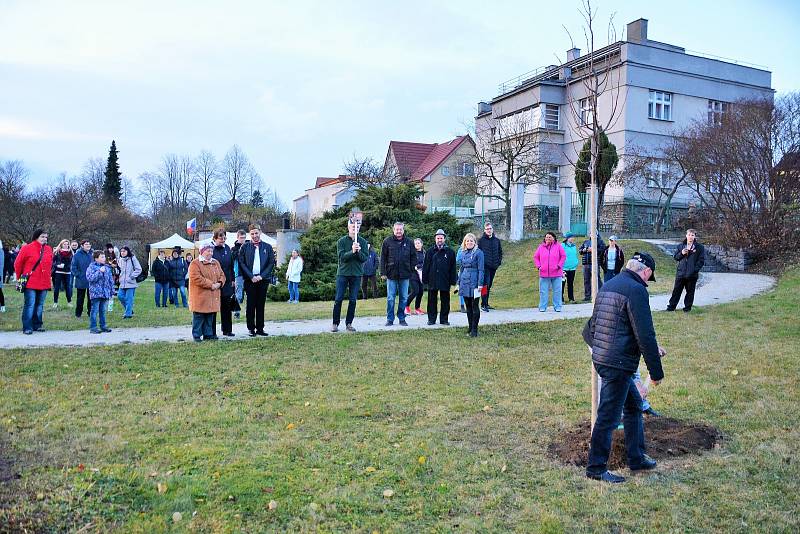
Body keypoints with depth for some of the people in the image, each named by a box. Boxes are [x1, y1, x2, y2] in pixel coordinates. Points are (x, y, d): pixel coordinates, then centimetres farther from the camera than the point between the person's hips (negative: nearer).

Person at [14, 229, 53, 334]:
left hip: (44, 283, 5)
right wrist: (20, 278, 7)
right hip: (30, 283, -5)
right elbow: (17, 264, 2)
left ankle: (37, 325, 21)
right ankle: (27, 327, 1)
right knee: (29, 305, -4)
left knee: (40, 305, 12)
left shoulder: (49, 249, 9)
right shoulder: (27, 248, -6)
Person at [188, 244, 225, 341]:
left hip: (213, 296, 7)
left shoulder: (216, 263, 16)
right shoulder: (195, 263, -8)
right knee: (198, 317, -2)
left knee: (210, 317, 10)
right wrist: (210, 285, -19)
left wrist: (219, 283, -6)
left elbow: (222, 275, 17)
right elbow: (195, 278, -19)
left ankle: (208, 334, 18)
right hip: (200, 296, -6)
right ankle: (197, 335, 6)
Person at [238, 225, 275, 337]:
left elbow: (272, 263, 4)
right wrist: (251, 276, -9)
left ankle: (260, 328, 13)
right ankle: (251, 329, 8)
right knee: (251, 305, 1)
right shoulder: (245, 247, 4)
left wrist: (261, 276, -7)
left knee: (261, 305, 6)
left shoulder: (267, 247, 8)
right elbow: (241, 263, 0)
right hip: (250, 280, -1)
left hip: (263, 280, 1)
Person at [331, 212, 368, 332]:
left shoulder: (363, 242, 4)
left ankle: (349, 323, 14)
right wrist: (352, 251, -25)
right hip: (342, 273, -2)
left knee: (353, 300, 5)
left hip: (356, 275, 2)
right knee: (338, 299, -1)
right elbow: (341, 256, -11)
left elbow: (365, 258, -2)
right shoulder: (341, 241, -1)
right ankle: (335, 323, 8)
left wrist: (359, 251, -20)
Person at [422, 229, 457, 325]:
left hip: (445, 281, -1)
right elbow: (425, 266, 6)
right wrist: (425, 279, 0)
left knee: (445, 301, 6)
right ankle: (431, 319, 15)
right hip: (432, 281, 1)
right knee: (432, 301, 6)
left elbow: (453, 268, 4)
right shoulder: (430, 251, 6)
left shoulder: (450, 252, 4)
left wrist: (453, 281, -2)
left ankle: (444, 319, 15)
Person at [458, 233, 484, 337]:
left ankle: (474, 330, 3)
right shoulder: (463, 253, 12)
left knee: (475, 307, -2)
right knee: (468, 306, 11)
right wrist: (459, 282, 15)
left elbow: (481, 269, -9)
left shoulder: (478, 252, -6)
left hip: (474, 282, -6)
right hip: (465, 281, 6)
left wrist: (480, 284, -14)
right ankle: (470, 328, 19)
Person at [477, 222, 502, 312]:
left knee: (489, 285, 11)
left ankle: (486, 304, 18)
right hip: (485, 266, -5)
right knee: (485, 285, -12)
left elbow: (500, 252, 19)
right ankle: (483, 304, -8)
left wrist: (499, 262, 8)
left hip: (493, 266, 5)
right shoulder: (481, 240, -2)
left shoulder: (497, 240, 11)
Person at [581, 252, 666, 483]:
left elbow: (590, 330, 21)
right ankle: (596, 468, 11)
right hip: (618, 364, -10)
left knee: (634, 405, 22)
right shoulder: (636, 290, -15)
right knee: (608, 416, 1)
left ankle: (637, 458, 32)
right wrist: (656, 371, -10)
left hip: (601, 358, 10)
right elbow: (645, 336, -18)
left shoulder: (608, 286, 14)